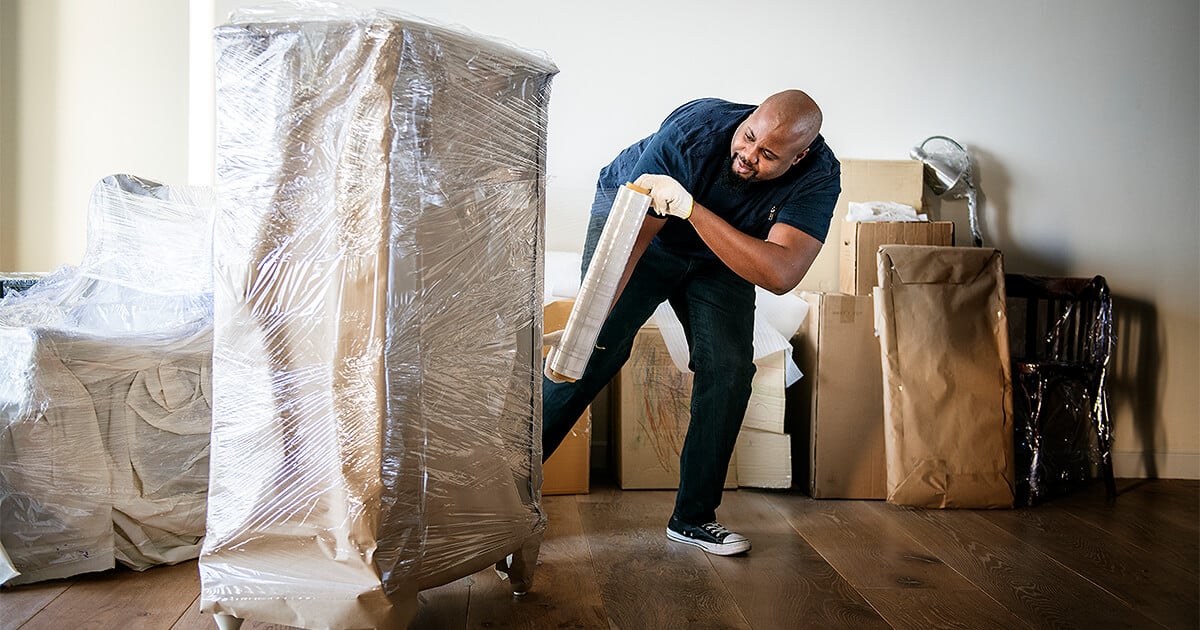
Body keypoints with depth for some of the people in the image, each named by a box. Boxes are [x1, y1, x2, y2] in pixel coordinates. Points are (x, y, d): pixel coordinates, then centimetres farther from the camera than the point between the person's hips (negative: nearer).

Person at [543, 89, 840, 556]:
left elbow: (780, 274, -44)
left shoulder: (819, 176, -29)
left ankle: (693, 517, 5)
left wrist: (692, 208, -52)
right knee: (595, 352, -16)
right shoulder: (693, 130, -35)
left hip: (718, 257, 3)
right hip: (632, 212, -2)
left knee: (729, 369, -11)